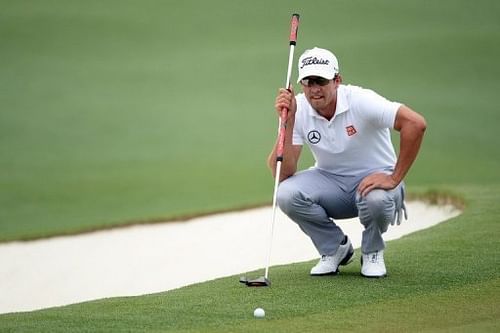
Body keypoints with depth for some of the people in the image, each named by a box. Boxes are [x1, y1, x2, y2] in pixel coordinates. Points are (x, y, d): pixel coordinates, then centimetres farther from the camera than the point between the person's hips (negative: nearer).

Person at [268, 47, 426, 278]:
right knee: (286, 193, -25)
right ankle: (335, 248, 2)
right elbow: (283, 174, -18)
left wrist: (394, 179, -30)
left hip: (373, 179, -3)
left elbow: (415, 123, -32)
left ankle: (372, 251, -2)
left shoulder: (360, 101, -23)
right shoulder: (298, 109, -12)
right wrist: (288, 122, -28)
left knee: (376, 199, -38)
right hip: (329, 180, 3)